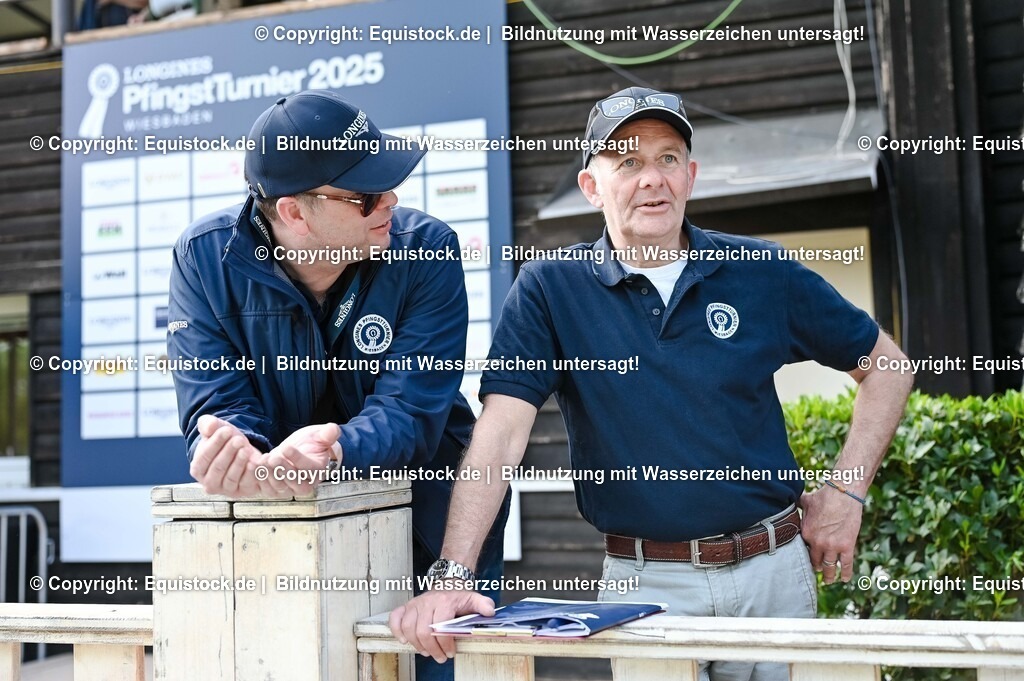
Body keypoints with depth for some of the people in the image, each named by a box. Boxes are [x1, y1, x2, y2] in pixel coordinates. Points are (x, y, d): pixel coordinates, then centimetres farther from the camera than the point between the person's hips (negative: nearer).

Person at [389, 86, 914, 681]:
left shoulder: (763, 273, 0)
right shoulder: (550, 289, -4)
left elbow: (885, 365, 9)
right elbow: (502, 432, -13)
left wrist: (846, 493, 0)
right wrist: (453, 575, -24)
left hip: (774, 570, 2)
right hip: (644, 583, -2)